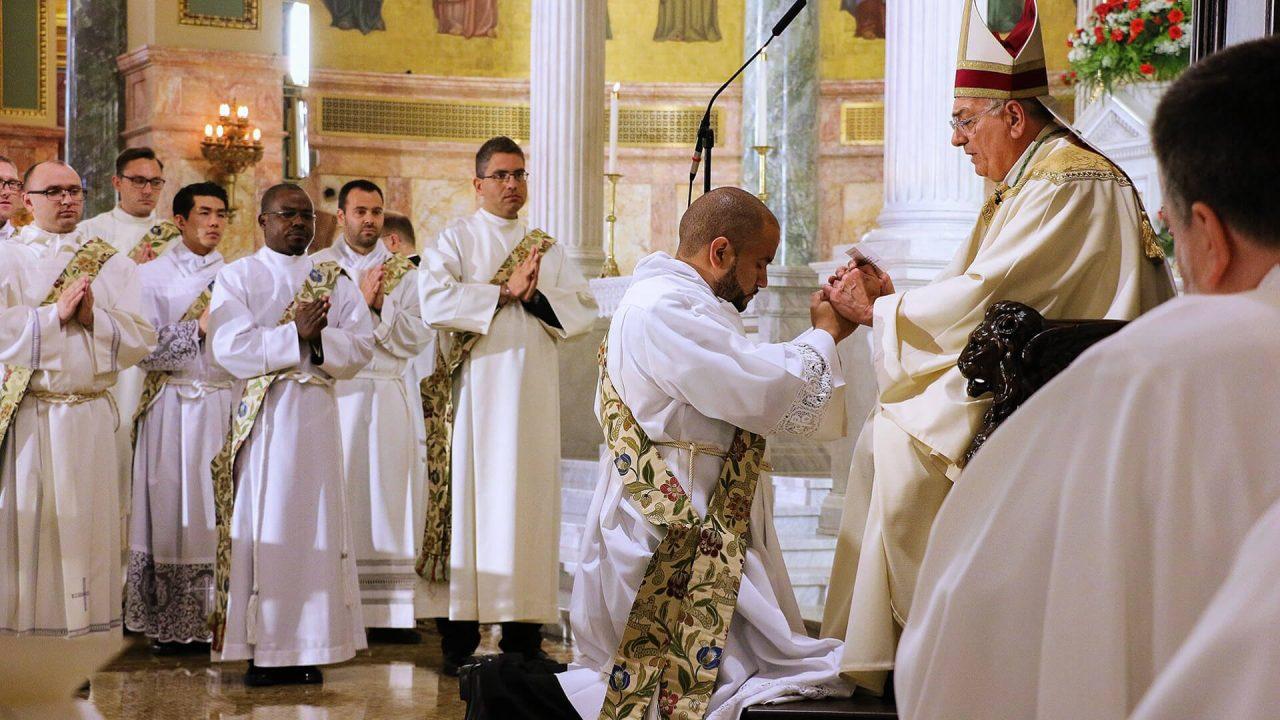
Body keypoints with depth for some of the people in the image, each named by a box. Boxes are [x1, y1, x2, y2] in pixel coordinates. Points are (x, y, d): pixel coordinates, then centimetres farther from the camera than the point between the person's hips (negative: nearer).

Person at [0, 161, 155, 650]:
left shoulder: (113, 264, 13)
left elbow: (140, 339, 3)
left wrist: (92, 318, -11)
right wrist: (56, 313, -12)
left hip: (90, 419, 2)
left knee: (87, 525, 1)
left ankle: (90, 639, 5)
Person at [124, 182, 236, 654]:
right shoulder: (152, 275, 4)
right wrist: (199, 328, -11)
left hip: (225, 403, 2)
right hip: (173, 407, -2)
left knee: (221, 513, -1)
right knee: (172, 509, -1)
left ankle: (215, 618, 3)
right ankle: (168, 625, 4)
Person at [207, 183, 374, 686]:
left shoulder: (334, 280, 14)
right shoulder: (237, 277, 6)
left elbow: (361, 346, 4)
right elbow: (229, 346, -9)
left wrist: (320, 339, -13)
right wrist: (296, 335, -12)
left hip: (316, 416, 2)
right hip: (261, 415, -2)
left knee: (313, 522, 0)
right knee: (261, 524, -4)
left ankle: (308, 650, 3)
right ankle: (263, 650, -2)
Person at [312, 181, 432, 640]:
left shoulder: (402, 272, 12)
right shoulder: (317, 267, 8)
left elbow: (419, 335, 2)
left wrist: (382, 307, -11)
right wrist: (361, 301, -12)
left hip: (388, 399, 2)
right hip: (334, 394, -2)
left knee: (387, 499, -1)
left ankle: (389, 611, 0)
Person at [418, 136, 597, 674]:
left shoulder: (547, 247, 17)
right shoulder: (454, 239, 5)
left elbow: (584, 309, 8)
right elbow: (434, 301, -11)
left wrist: (537, 296, -10)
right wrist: (505, 291, -13)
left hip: (531, 387, 4)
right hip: (473, 384, -3)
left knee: (528, 499, 1)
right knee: (469, 494, -5)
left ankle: (524, 633, 4)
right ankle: (459, 636, -3)